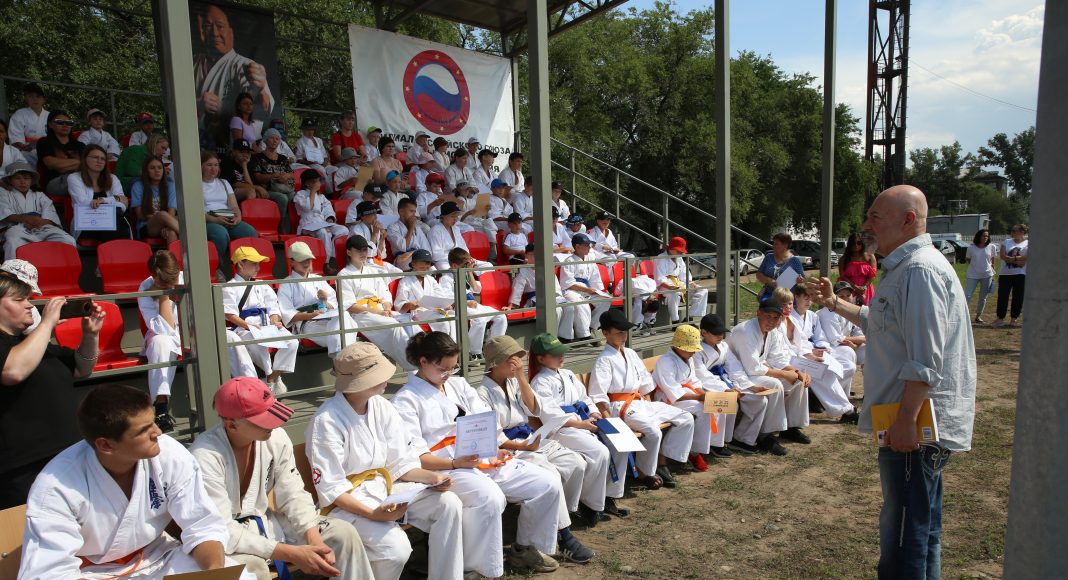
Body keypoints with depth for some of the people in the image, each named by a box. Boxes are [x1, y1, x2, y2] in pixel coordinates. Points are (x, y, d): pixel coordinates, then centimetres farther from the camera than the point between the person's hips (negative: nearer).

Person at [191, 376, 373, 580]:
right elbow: (222, 532, -28)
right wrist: (292, 554, -30)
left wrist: (316, 541, -23)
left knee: (343, 533, -8)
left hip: (263, 522, 5)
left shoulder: (276, 437, -12)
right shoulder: (205, 456, -27)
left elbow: (294, 495, -6)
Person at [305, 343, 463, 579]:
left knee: (449, 504, -12)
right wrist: (372, 514, -27)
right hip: (346, 501, -6)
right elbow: (330, 488, -18)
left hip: (385, 487, 6)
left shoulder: (382, 407, -1)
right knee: (396, 547, -29)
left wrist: (432, 477, -15)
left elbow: (400, 463, 2)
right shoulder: (327, 421, -20)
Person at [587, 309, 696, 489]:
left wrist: (649, 406, 8)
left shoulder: (630, 354, 14)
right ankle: (643, 473, -7)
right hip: (620, 407, -8)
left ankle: (661, 462, 3)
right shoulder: (605, 360, -10)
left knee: (686, 419, 0)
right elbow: (598, 396, -15)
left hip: (639, 402, 9)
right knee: (653, 431, -32)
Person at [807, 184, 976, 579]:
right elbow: (882, 324, 28)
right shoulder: (905, 268, 14)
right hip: (919, 427, 11)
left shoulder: (920, 270, -19)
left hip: (916, 427, -11)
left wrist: (905, 420, -25)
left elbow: (926, 361, -25)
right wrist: (835, 304, 22)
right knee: (920, 526, 23)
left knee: (904, 534, 0)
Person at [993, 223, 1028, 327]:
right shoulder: (1006, 242, 10)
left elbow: (1026, 258, -11)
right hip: (1005, 274, 2)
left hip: (1020, 275, -2)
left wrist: (1009, 258, -13)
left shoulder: (1028, 244, 3)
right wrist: (1017, 260, -11)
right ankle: (1000, 318, 5)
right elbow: (1002, 256, -3)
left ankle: (1014, 319, 12)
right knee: (1002, 296, -1)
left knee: (1018, 297, 3)